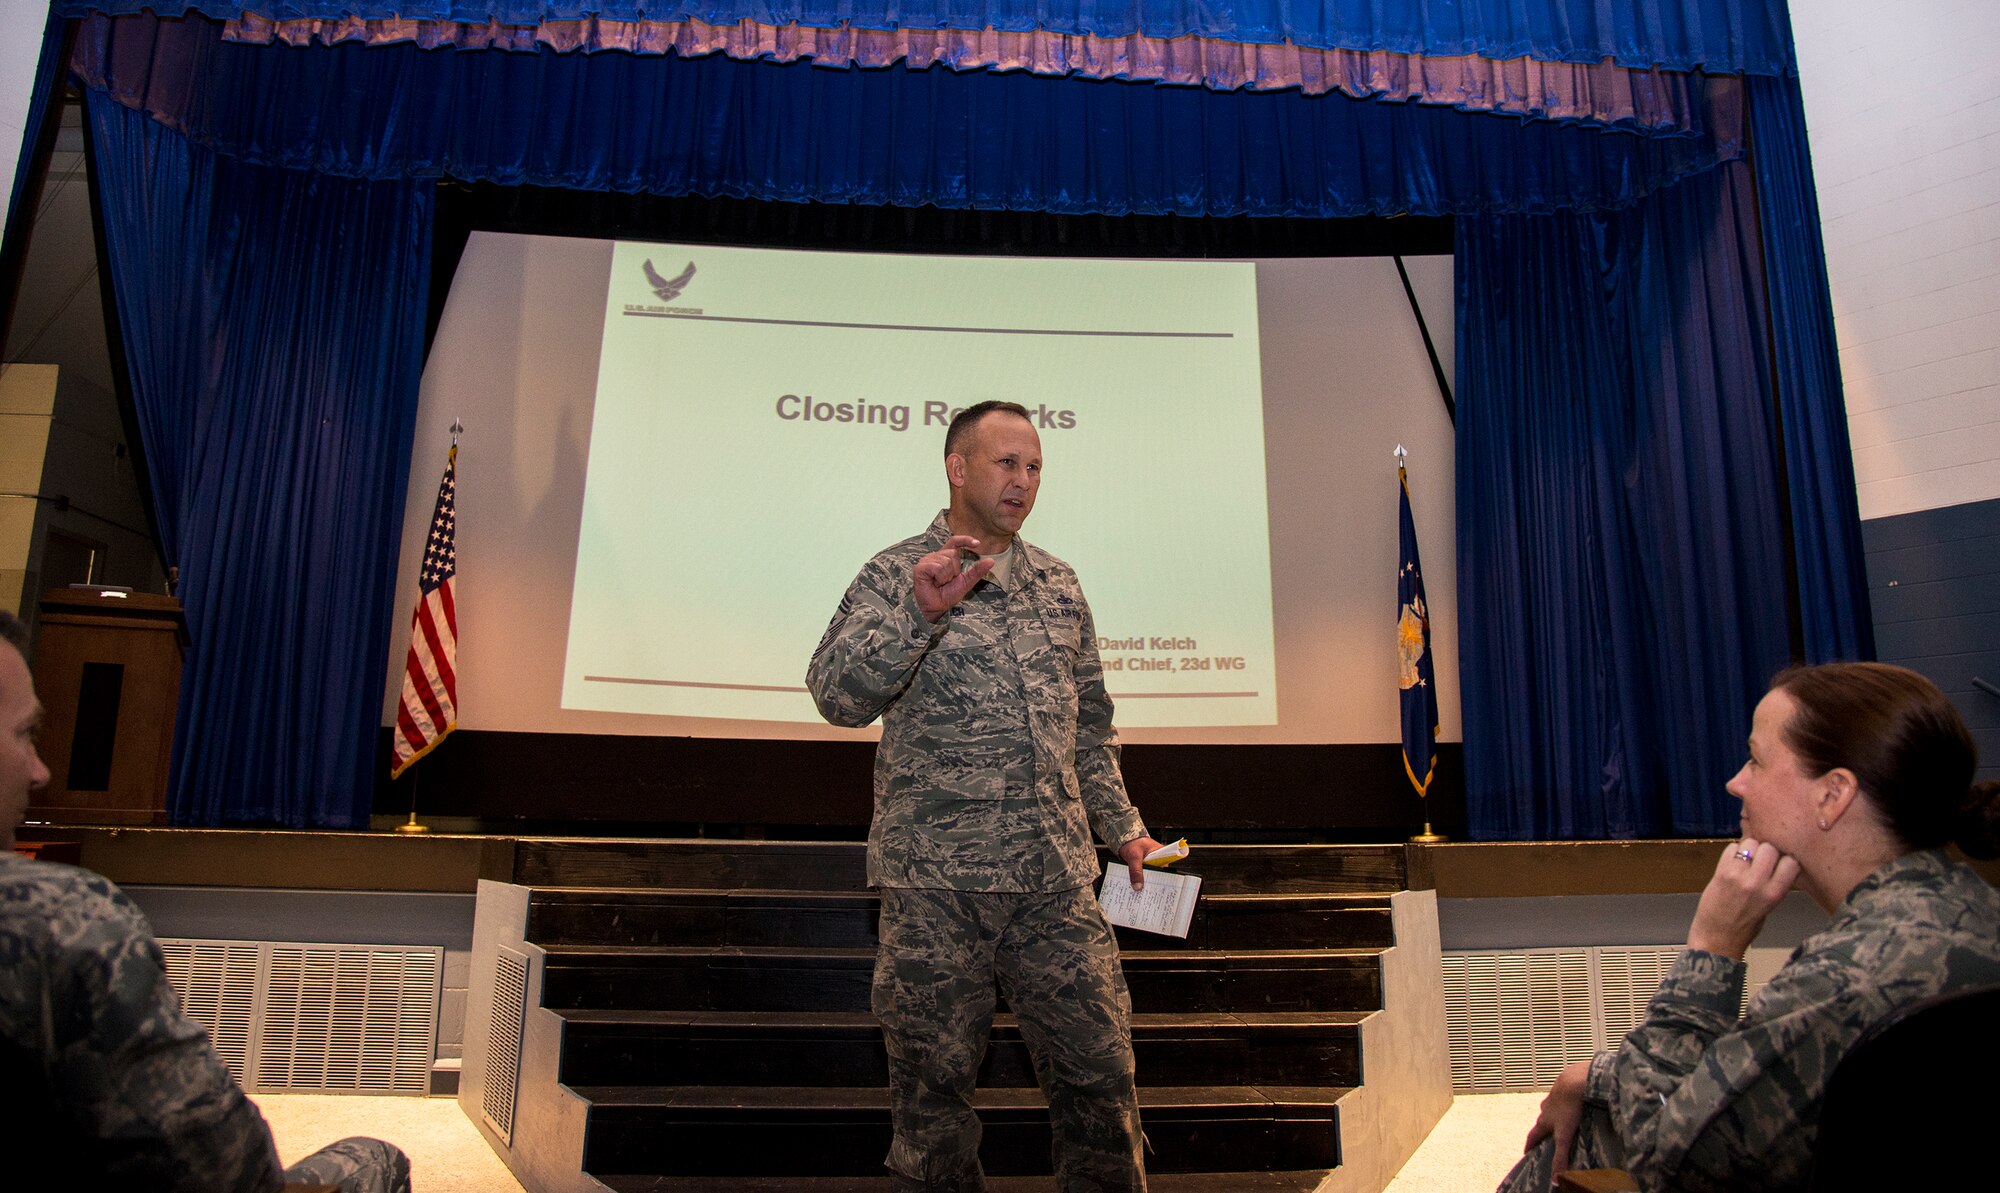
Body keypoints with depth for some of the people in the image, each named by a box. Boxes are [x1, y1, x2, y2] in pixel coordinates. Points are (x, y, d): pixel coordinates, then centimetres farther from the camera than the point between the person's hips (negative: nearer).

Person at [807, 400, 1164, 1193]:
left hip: (1058, 881, 4)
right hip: (935, 886, -3)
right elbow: (838, 695, -14)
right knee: (933, 1090, 7)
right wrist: (921, 610, -26)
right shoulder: (896, 576, 0)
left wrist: (1121, 827, 16)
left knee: (1100, 1075, 5)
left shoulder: (1058, 585, 15)